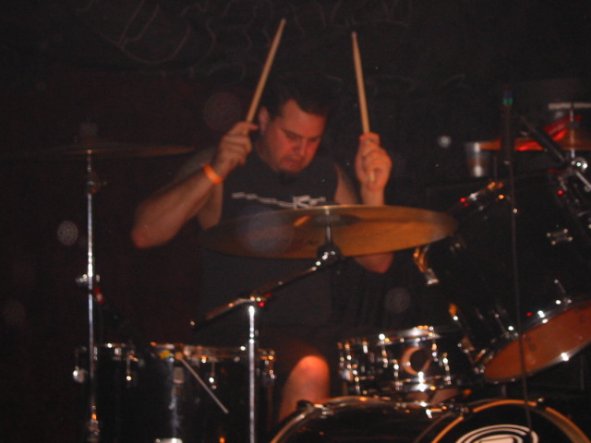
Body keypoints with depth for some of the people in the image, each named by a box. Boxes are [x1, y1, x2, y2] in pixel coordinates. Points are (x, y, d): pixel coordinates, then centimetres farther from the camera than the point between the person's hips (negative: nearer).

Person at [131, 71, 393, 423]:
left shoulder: (327, 176, 12)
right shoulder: (220, 169, -2)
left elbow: (377, 262, 7)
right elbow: (145, 234, -15)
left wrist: (372, 192, -9)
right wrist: (213, 173, -23)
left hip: (313, 335, 5)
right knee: (310, 375, -31)